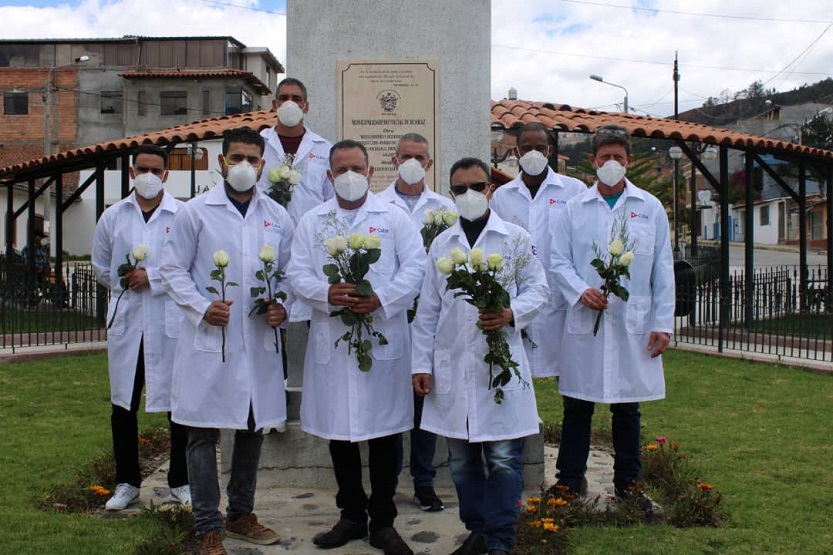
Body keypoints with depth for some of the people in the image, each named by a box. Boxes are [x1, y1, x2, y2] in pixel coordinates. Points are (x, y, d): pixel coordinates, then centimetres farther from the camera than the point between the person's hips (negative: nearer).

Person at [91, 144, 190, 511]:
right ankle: (127, 482, 24)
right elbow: (101, 269, 17)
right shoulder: (112, 216, 10)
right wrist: (128, 283, 6)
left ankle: (180, 482, 18)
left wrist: (153, 278, -11)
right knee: (123, 404, 10)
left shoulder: (183, 215, -2)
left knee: (180, 404, 3)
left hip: (172, 323, -3)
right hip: (125, 321, 4)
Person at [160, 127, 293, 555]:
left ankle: (241, 513, 32)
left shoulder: (277, 216, 8)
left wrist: (282, 305, -5)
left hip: (259, 341, 4)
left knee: (253, 428, 14)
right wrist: (202, 307, -14)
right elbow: (173, 269, 0)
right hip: (209, 341, -3)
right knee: (204, 433, 2)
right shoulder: (196, 212, -2)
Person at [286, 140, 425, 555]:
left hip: (384, 337, -2)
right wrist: (327, 294, -16)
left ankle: (382, 521, 18)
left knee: (383, 431, 4)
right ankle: (351, 515, 26)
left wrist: (382, 299, -16)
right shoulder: (311, 222, 10)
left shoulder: (394, 218, 6)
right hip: (331, 339, 2)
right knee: (338, 431, 9)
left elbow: (414, 267, -2)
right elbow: (297, 274, 4)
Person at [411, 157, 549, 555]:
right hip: (452, 366, 3)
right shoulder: (440, 244, 10)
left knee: (503, 459, -2)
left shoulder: (516, 238, 4)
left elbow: (537, 289, 3)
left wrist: (512, 313, -17)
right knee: (462, 459, 11)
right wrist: (421, 364, 5)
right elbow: (427, 310, 9)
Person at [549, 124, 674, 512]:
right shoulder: (575, 209, 6)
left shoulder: (650, 208, 7)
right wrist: (581, 290, -14)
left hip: (633, 323, 0)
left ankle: (628, 485, 24)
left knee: (627, 408, 10)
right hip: (584, 323, 0)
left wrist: (663, 323, 0)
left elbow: (663, 271, 5)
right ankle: (568, 484, 18)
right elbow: (558, 261, 4)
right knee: (577, 407, 5)